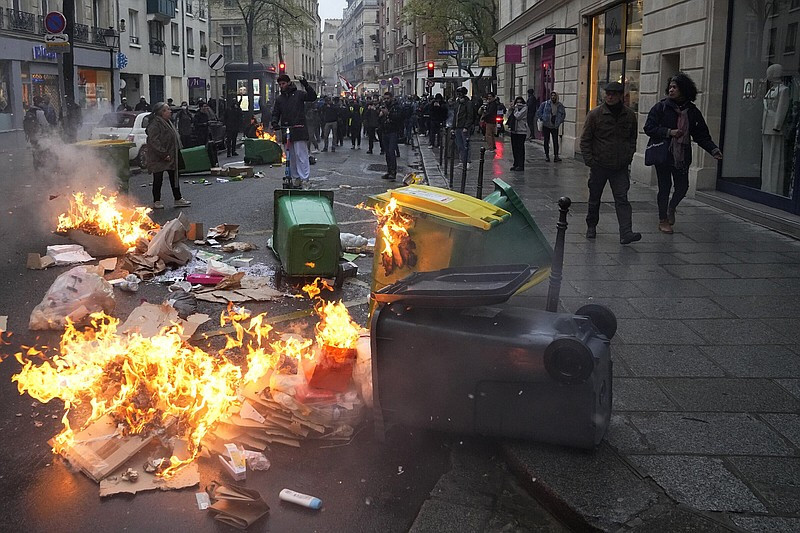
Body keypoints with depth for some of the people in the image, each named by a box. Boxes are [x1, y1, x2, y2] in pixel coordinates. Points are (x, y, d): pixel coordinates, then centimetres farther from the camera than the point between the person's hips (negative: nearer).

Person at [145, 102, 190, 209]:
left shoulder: (167, 122, 14)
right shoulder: (155, 124, -17)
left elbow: (174, 139, 23)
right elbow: (154, 141, -24)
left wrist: (177, 151, 16)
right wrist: (163, 154, -25)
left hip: (170, 157, 9)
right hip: (158, 159, -9)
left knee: (174, 177, 11)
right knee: (158, 179, 0)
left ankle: (178, 199, 18)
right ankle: (156, 201, 9)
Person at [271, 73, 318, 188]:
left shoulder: (299, 94, 3)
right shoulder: (279, 99, 16)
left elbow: (313, 97, -9)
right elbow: (276, 113, 18)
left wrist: (305, 84, -17)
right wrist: (275, 123, -1)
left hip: (299, 130, -5)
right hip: (286, 131, 5)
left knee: (301, 155, -9)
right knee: (291, 157, 7)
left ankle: (304, 180, -9)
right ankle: (295, 180, 14)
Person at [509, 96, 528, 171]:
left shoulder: (524, 108, -4)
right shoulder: (514, 109, 16)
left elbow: (518, 116, -16)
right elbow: (509, 117, 17)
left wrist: (515, 109, -5)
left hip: (521, 131, -7)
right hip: (514, 131, 7)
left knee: (520, 149, -6)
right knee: (514, 148, 10)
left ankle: (521, 165, -4)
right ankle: (516, 164, 19)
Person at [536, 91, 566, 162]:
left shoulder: (560, 105, 3)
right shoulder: (545, 104, -3)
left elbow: (563, 114, 19)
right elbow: (539, 112, 5)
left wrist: (560, 121, 9)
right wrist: (542, 119, -4)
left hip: (555, 126, 1)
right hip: (546, 126, -1)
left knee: (555, 141, -5)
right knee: (546, 141, 5)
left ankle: (556, 156, -3)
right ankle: (547, 155, 13)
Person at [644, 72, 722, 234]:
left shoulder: (692, 111, 5)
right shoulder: (661, 107, -3)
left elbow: (701, 134, 6)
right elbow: (649, 128, -5)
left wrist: (713, 149, -7)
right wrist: (669, 132, -16)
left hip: (682, 155, 3)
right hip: (662, 153, -3)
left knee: (682, 186, 2)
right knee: (664, 187, 2)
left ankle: (671, 208, 34)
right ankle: (663, 220, 18)